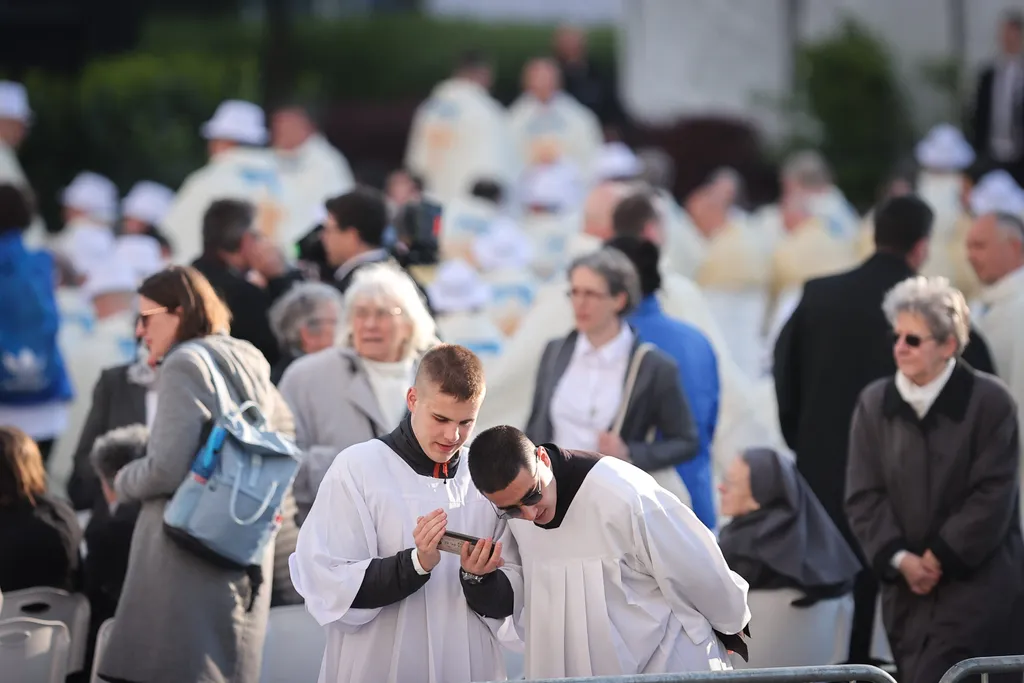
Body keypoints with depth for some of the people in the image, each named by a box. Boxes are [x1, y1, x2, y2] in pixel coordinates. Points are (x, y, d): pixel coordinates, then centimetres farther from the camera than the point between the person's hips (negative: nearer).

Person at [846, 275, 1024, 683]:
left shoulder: (989, 401, -6)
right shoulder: (875, 403, 6)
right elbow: (863, 496, 3)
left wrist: (940, 557, -13)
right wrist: (899, 558, -10)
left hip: (976, 584, -4)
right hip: (906, 587, 4)